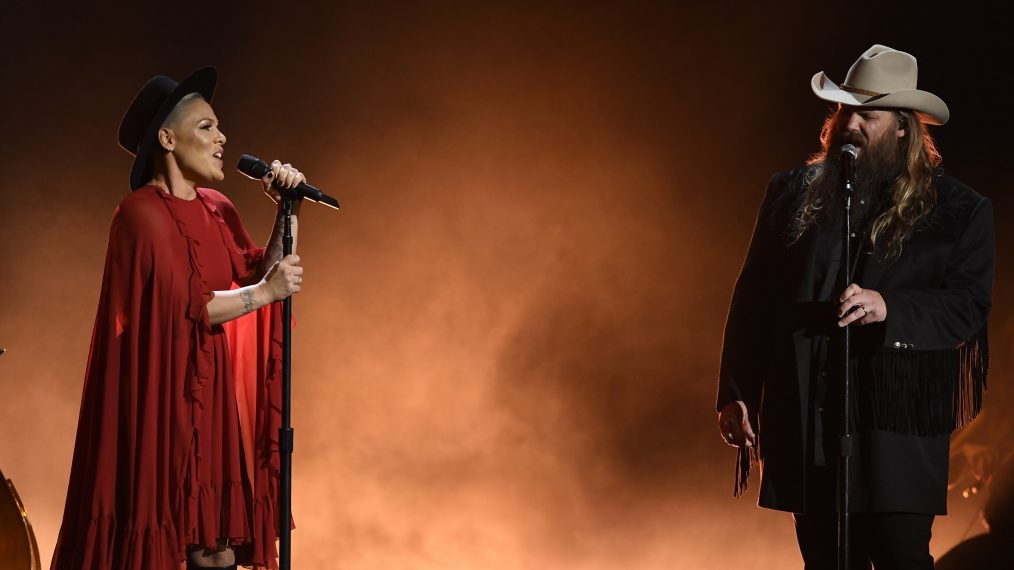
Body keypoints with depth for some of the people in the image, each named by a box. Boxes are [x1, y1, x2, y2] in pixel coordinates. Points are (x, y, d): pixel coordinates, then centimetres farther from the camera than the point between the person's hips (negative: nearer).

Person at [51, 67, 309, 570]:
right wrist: (267, 292, -12)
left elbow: (258, 272, 7)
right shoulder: (141, 213, -12)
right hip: (162, 400, -7)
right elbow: (186, 306, -18)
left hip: (217, 400, 7)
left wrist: (289, 211, -1)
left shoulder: (217, 209, 13)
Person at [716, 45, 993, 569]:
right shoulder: (792, 192, 9)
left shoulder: (958, 210, 2)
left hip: (897, 424, -3)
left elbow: (969, 306, -4)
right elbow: (753, 299, 10)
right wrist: (735, 393, 4)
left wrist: (890, 308, -21)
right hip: (805, 422, 3)